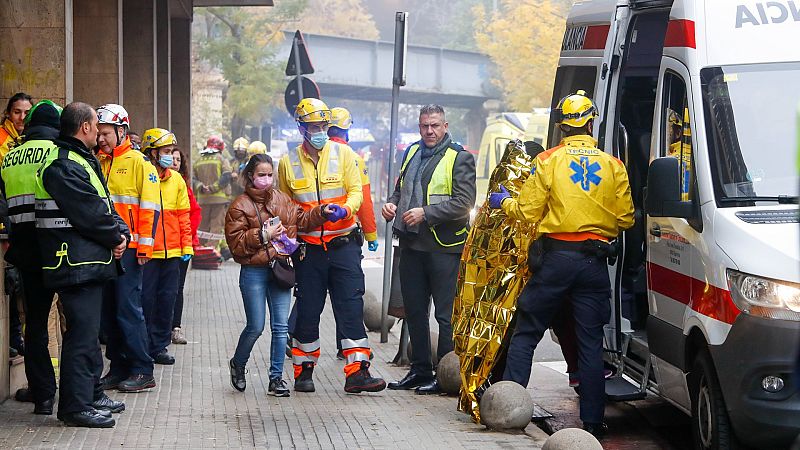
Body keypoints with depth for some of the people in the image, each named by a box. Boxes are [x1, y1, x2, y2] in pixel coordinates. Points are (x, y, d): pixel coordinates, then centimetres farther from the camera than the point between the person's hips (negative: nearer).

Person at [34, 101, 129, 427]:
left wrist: (121, 232, 0)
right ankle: (75, 406, -7)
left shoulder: (82, 161, 19)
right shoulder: (62, 165, -16)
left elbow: (104, 206, 18)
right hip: (77, 263, -11)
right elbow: (89, 214, -20)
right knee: (82, 331, -10)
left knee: (89, 330, 18)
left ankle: (91, 394, 28)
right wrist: (116, 237, -6)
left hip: (90, 263, 11)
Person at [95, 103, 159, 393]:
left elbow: (150, 206, -8)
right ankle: (119, 367, 16)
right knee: (108, 309, 8)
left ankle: (142, 371, -2)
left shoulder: (138, 162, -4)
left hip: (128, 248, -6)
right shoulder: (97, 163, 14)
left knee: (128, 308, -8)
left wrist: (145, 246, -13)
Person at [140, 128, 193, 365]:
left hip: (171, 251, 5)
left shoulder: (176, 179, 10)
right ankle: (143, 347, 10)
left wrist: (187, 247, 9)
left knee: (167, 298, 9)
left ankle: (159, 345, 19)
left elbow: (183, 215, 14)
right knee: (146, 299, 0)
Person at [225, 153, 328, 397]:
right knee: (256, 327, -1)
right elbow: (236, 242, -9)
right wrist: (264, 235, -16)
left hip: (280, 269, 4)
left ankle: (276, 378, 9)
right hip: (254, 272, -4)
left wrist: (322, 213, 0)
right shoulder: (240, 205, -4)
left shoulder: (282, 199, 11)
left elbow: (301, 220, 16)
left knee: (281, 326, 2)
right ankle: (237, 364, 25)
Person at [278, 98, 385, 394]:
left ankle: (357, 372, -4)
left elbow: (356, 190, -2)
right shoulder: (288, 162, 5)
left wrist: (345, 209, -23)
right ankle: (304, 372, 18)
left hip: (344, 244, -1)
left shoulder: (343, 153, 2)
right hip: (308, 247, 1)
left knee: (351, 308, -4)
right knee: (307, 311, 6)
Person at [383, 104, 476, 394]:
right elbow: (401, 188, 28)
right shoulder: (413, 152, 15)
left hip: (443, 246, -7)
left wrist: (426, 213, -21)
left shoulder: (459, 158, -7)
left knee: (446, 314, -3)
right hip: (411, 245, 7)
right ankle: (420, 370, 23)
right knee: (414, 310, 13)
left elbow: (463, 204, -16)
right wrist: (392, 204, 6)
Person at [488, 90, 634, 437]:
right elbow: (625, 219, 6)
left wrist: (503, 202, 16)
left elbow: (528, 212, -4)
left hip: (556, 257, -2)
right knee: (591, 343, 6)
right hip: (595, 263, 2)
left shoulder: (549, 161, -2)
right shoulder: (612, 166, 4)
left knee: (526, 334, 7)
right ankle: (593, 419, 6)